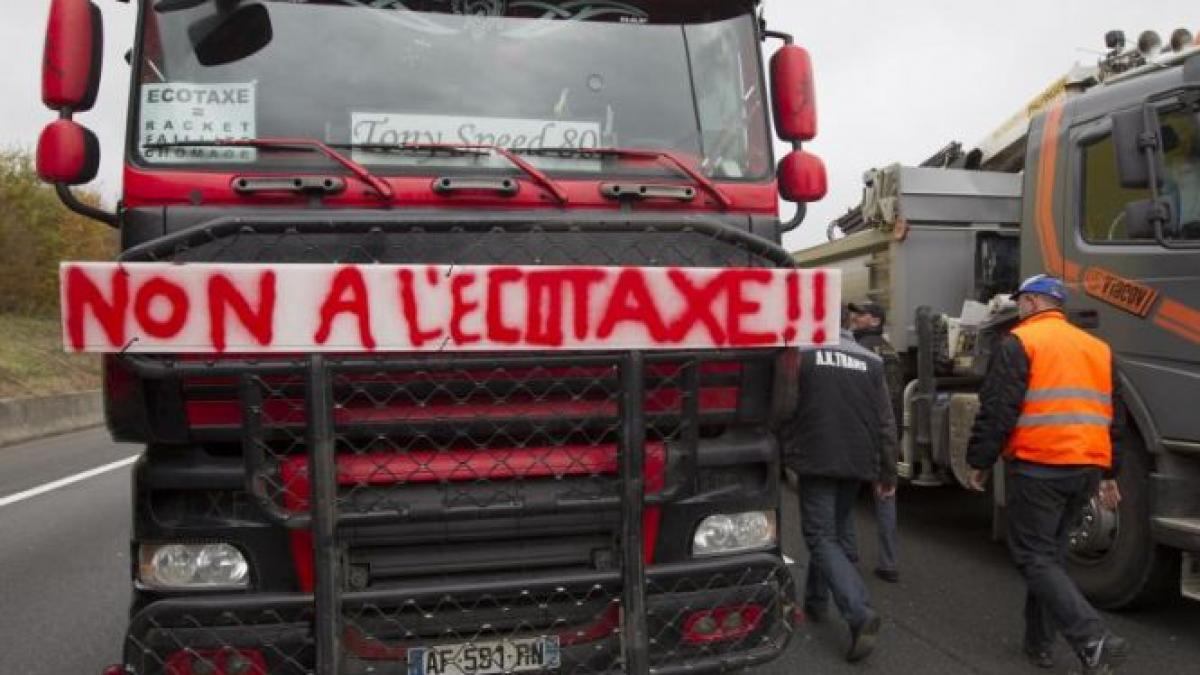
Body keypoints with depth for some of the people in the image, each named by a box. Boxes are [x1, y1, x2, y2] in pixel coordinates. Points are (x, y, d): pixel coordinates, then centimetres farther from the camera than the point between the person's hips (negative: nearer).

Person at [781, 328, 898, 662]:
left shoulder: (803, 354, -3)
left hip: (816, 458, -5)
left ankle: (861, 615, -18)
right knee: (832, 532, 21)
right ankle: (816, 599, 32)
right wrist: (888, 471, 13)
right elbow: (886, 422, 8)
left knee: (822, 537, -3)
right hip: (857, 462, 5)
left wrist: (786, 456, 6)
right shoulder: (871, 361, 8)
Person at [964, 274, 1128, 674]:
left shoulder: (1019, 343, -7)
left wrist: (978, 462, -4)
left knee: (1034, 557, -1)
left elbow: (997, 411, -13)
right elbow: (1111, 417, 20)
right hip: (1086, 468, 7)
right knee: (1051, 553, 17)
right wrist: (1108, 474, 26)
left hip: (1037, 467, -7)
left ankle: (1093, 640, -15)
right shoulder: (1098, 348, 17)